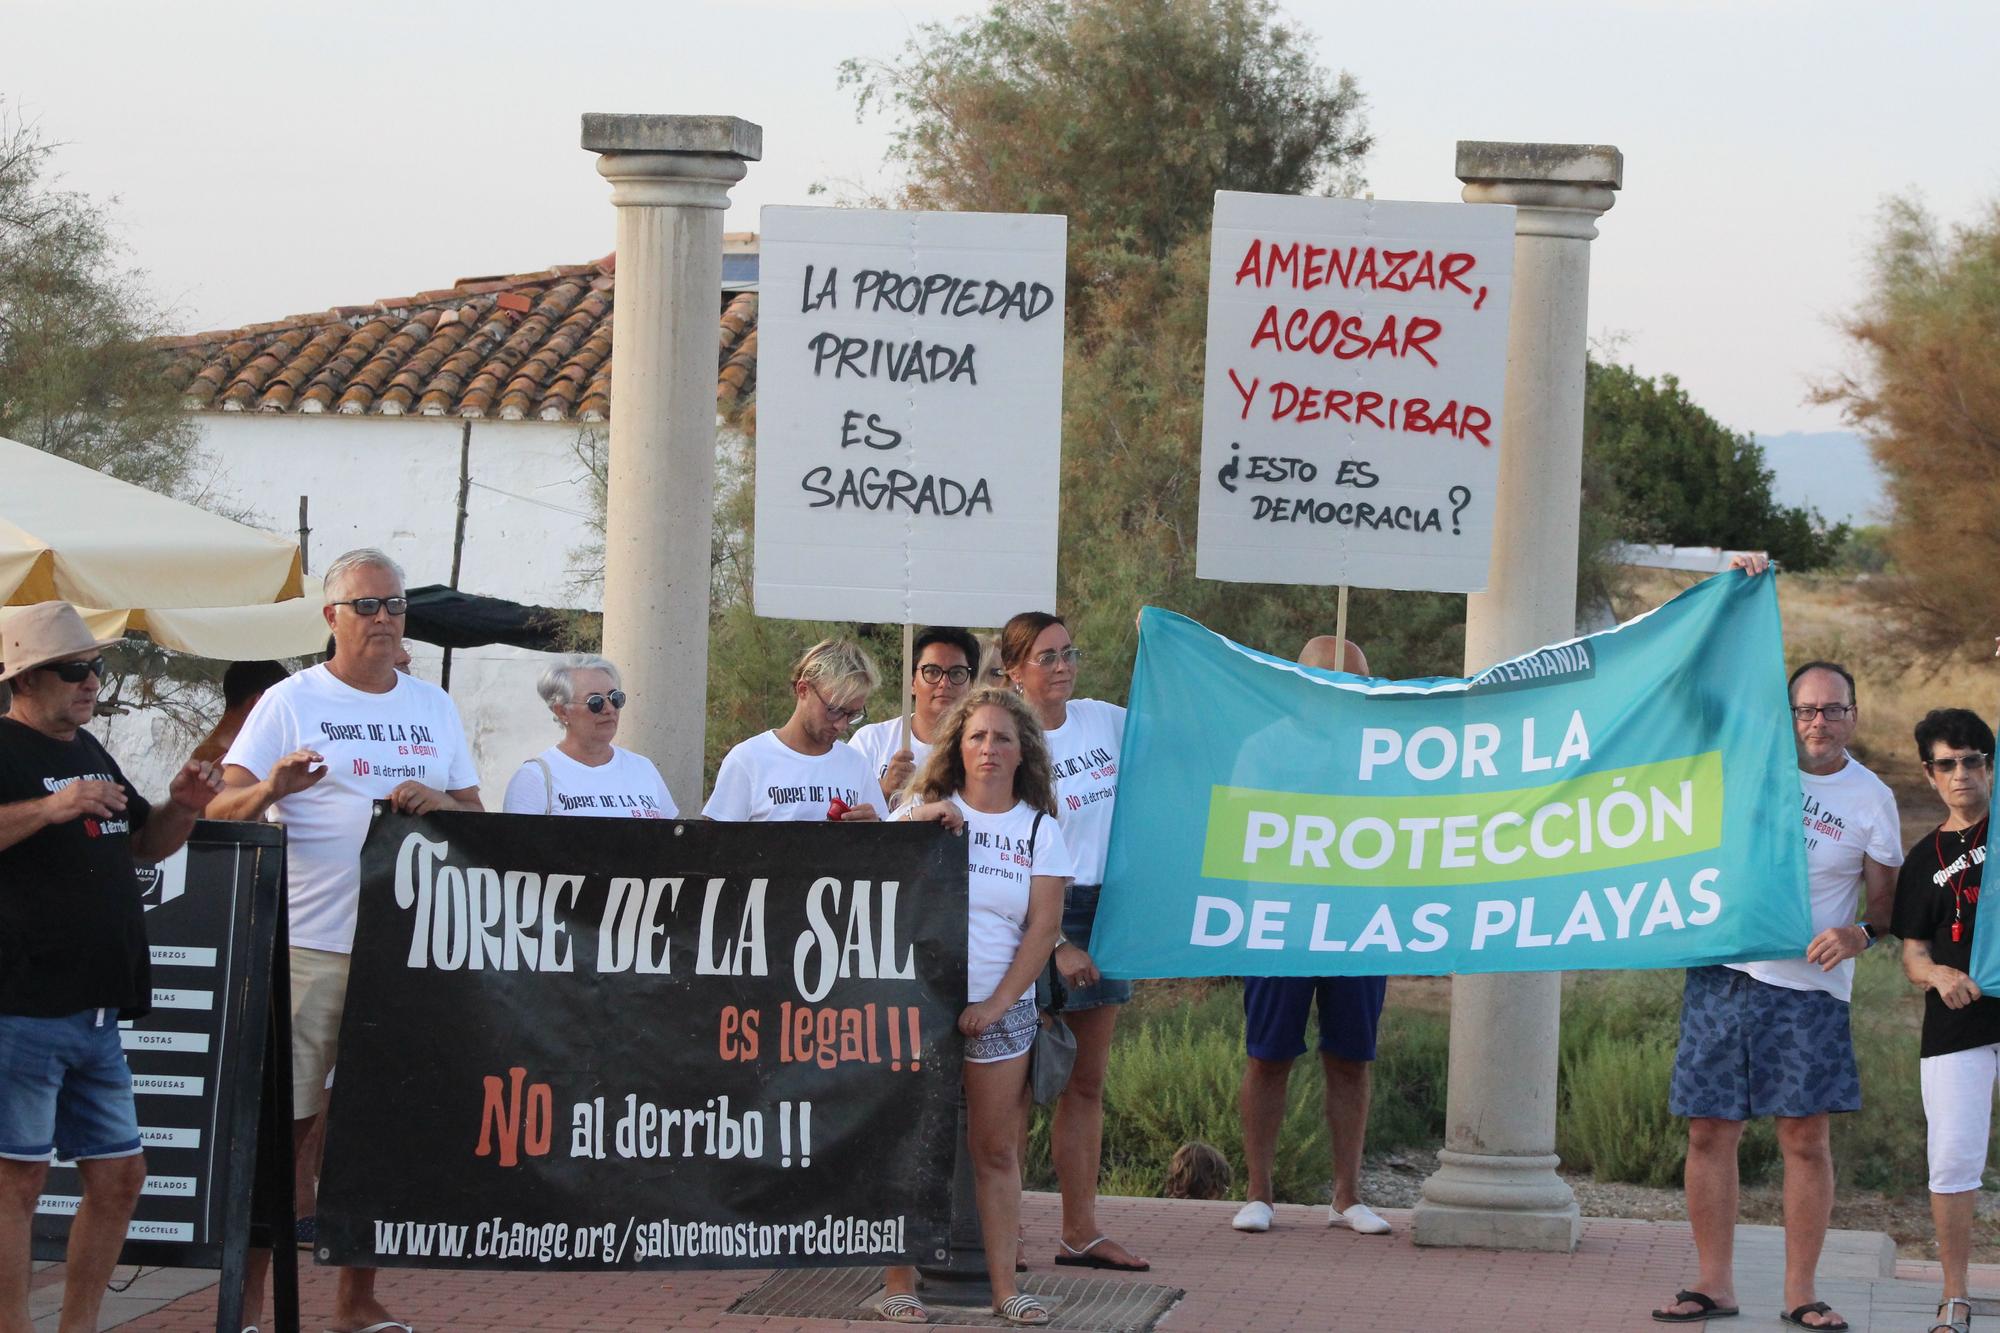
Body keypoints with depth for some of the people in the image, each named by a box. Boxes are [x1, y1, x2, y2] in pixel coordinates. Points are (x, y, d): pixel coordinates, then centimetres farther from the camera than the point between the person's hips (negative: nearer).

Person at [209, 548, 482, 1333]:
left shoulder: (434, 708, 15)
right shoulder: (291, 702, 2)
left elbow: (476, 813, 16)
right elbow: (223, 810, -4)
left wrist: (440, 801, -7)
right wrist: (271, 788, -26)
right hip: (311, 945, -4)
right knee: (283, 1119, -6)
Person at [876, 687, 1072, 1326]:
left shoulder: (1040, 831, 8)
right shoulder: (924, 810, 6)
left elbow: (1043, 927, 1)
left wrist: (998, 1003, -9)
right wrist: (915, 828, -16)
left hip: (999, 1010, 1)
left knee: (996, 1150, 3)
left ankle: (1003, 1284, 6)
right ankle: (899, 1280, 0)